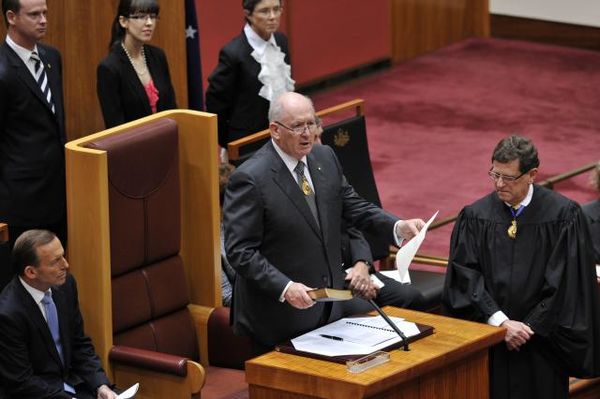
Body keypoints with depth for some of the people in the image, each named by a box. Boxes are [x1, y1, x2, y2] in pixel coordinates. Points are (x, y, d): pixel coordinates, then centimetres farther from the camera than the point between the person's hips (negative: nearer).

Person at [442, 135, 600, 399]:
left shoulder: (563, 216, -6)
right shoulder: (475, 216, 0)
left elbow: (566, 284, -7)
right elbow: (465, 278, -5)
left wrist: (530, 328, -9)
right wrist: (501, 322, -15)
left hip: (541, 340, -1)